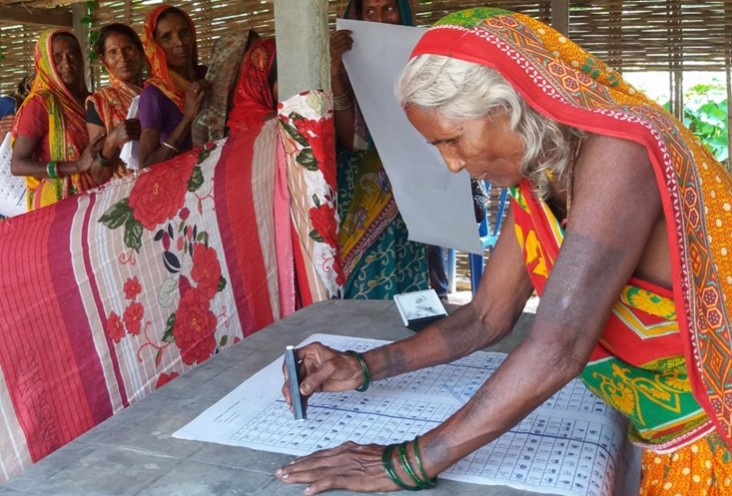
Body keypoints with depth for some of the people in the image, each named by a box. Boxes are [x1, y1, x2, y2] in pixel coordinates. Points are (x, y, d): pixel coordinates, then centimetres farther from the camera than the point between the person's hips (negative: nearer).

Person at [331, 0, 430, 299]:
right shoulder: (350, 66, 3)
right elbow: (350, 139, -10)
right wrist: (335, 70, -18)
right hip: (364, 196, 0)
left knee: (411, 290, -3)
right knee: (369, 281, -2)